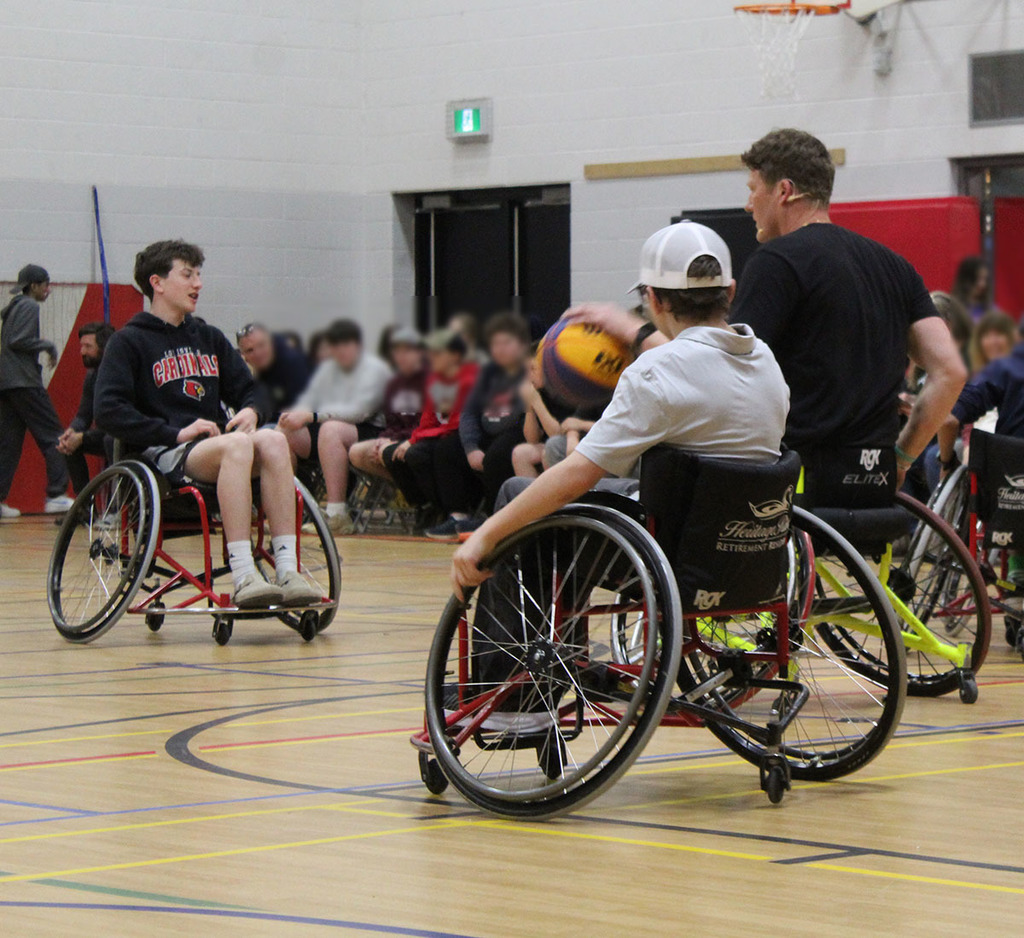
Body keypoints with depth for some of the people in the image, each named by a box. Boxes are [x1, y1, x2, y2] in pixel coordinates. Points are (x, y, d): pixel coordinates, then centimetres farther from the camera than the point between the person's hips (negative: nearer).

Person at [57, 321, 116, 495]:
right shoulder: (92, 375, 6)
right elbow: (83, 416, 8)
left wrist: (82, 437, -27)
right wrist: (72, 431, -16)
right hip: (107, 433, 8)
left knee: (111, 440, -38)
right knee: (64, 440, -6)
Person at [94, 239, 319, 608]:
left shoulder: (209, 338, 23)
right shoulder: (129, 342, 5)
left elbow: (248, 390, 25)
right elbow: (108, 411, -7)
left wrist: (250, 412, 0)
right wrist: (175, 433, -14)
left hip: (213, 444, 5)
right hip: (163, 454, -5)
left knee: (273, 441, -28)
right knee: (237, 445, -36)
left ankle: (288, 572, -35)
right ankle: (244, 578, -43)